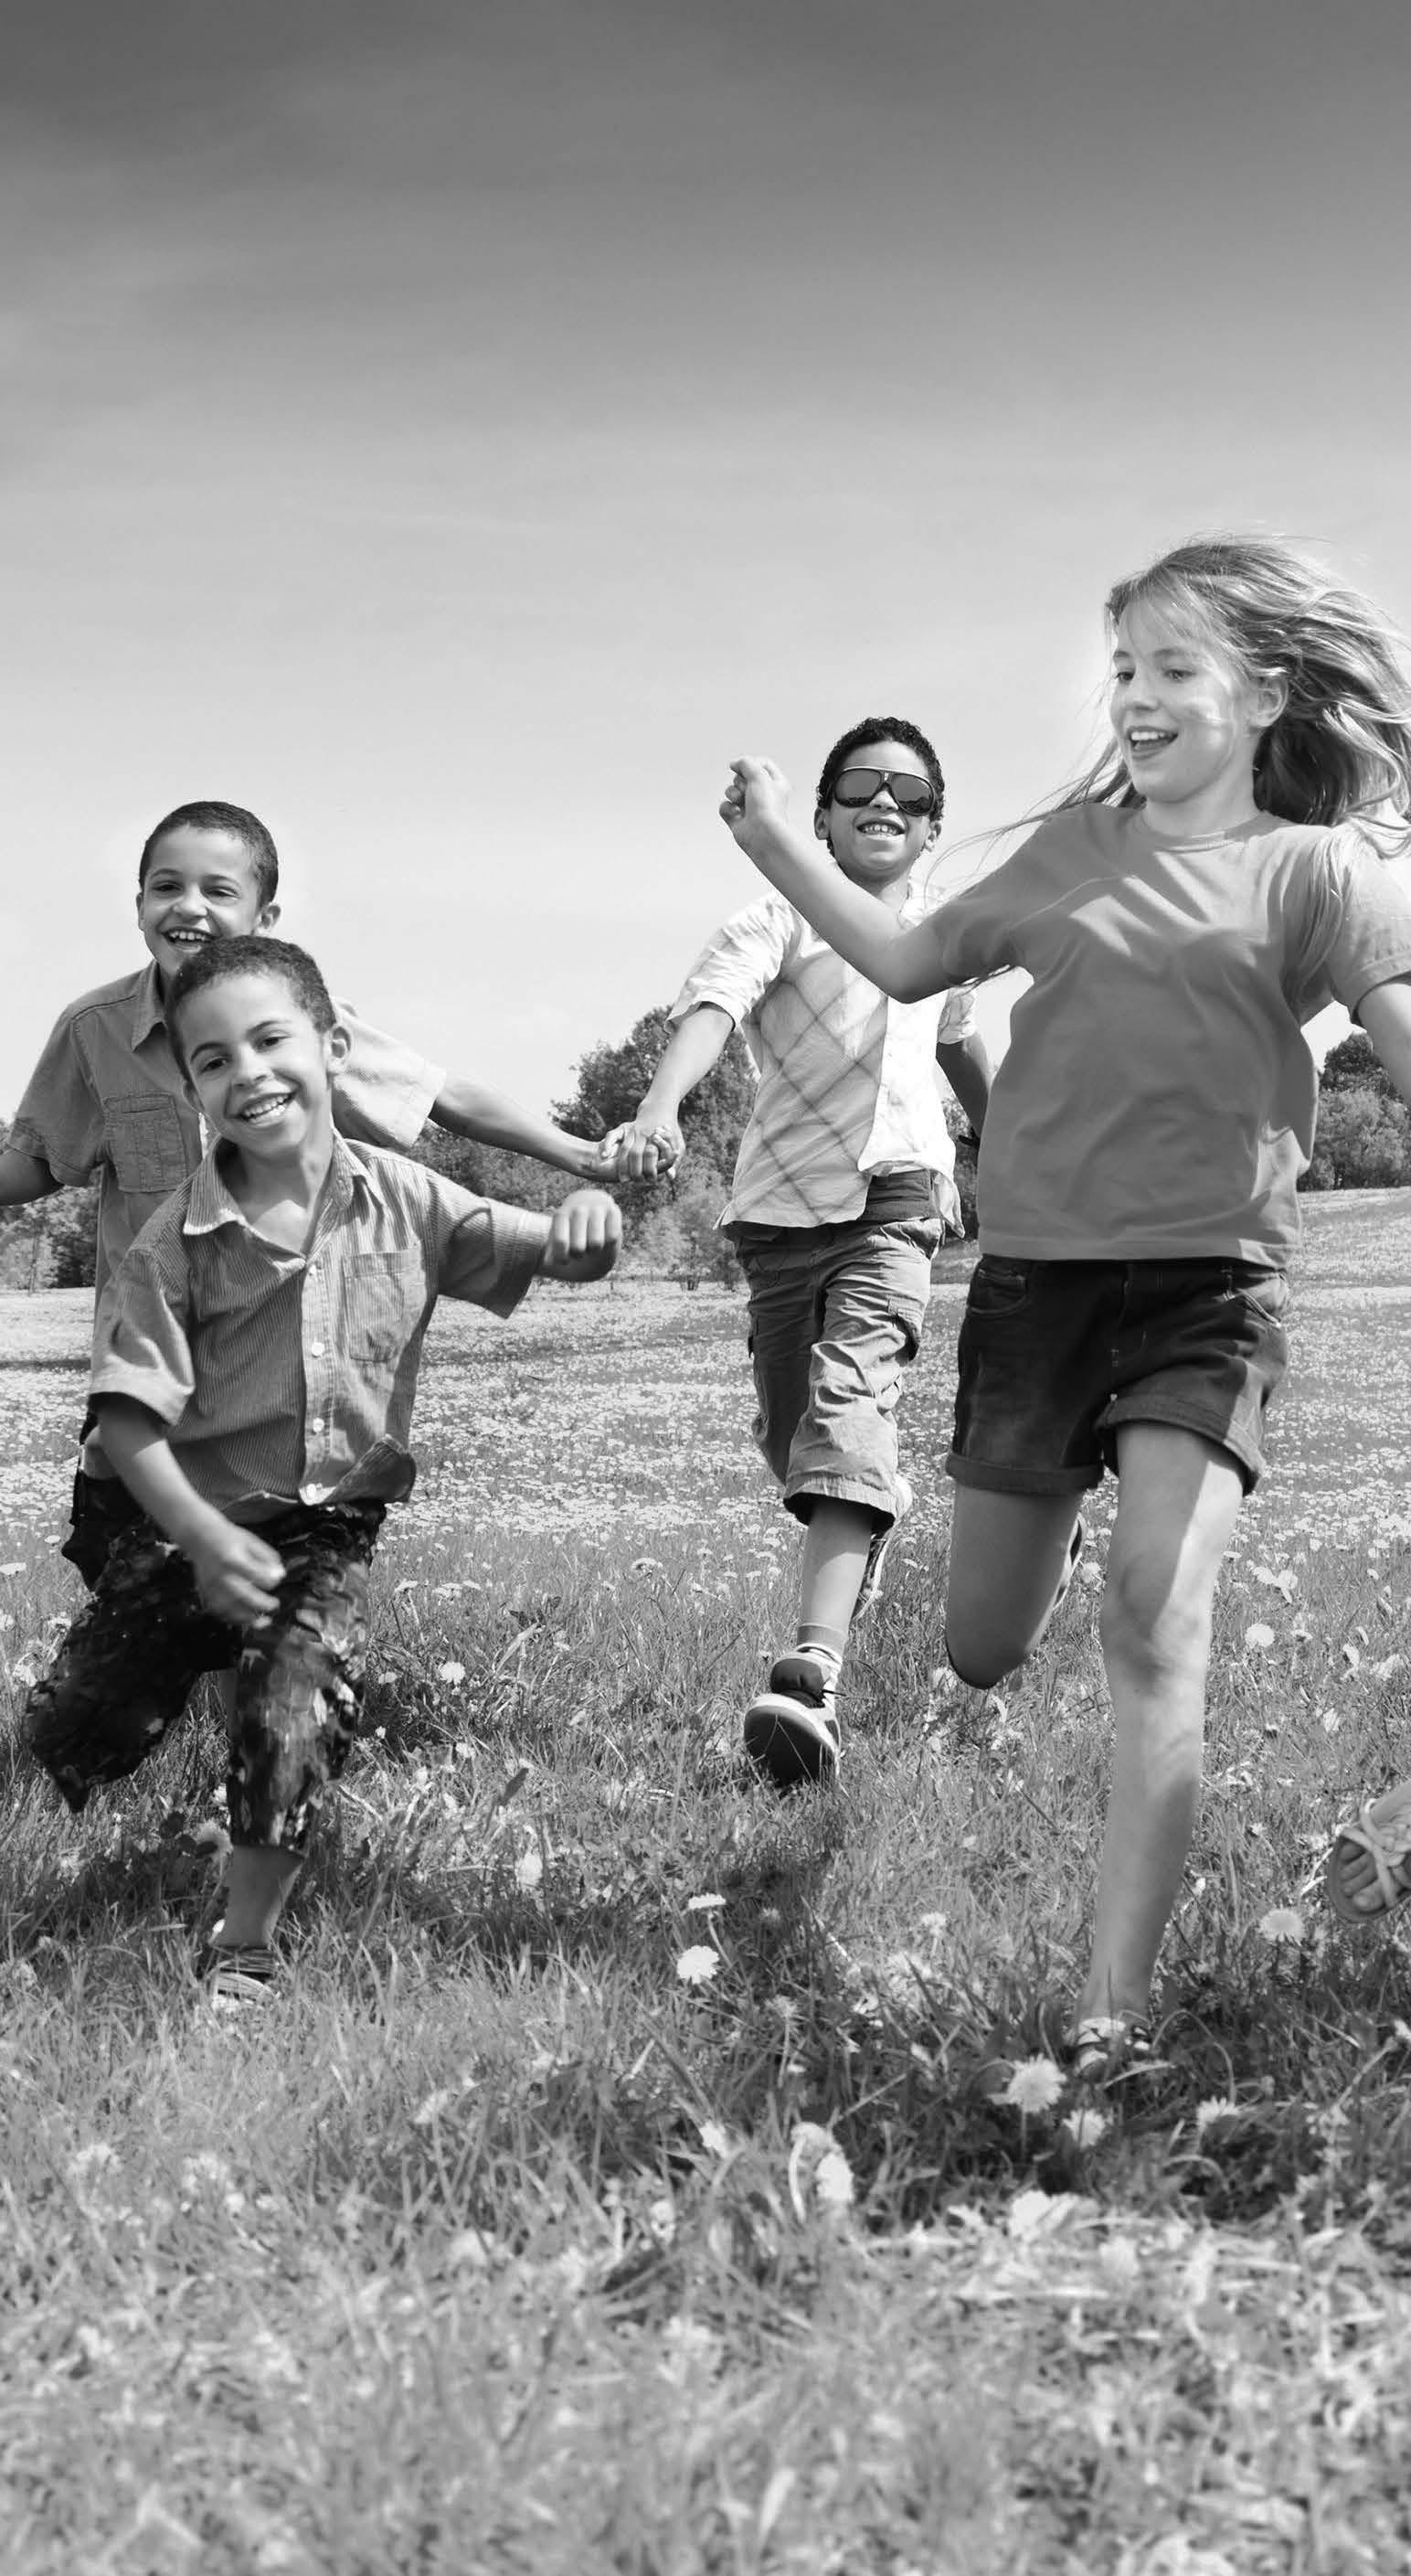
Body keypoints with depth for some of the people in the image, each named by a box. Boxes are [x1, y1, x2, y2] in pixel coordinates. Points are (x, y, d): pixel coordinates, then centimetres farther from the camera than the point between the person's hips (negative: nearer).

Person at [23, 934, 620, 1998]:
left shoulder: (404, 1202, -4)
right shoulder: (176, 1242, -11)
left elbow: (552, 1258, 0)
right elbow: (132, 1415, -13)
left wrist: (585, 1221, -25)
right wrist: (205, 1537, -26)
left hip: (331, 1528, 0)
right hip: (194, 1525, 0)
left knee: (295, 1733, -17)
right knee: (68, 1733, -3)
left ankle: (248, 1947, 7)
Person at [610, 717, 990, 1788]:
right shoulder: (783, 917, -4)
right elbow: (714, 1001, -24)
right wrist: (660, 1109, -43)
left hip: (894, 1192, 0)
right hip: (782, 1203, 0)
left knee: (851, 1399, -22)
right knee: (790, 1429, 10)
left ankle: (814, 1678, -36)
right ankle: (857, 1554, 46)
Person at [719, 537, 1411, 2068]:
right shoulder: (1075, 846, 13)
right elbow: (910, 963, 19)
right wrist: (780, 851, 12)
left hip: (1205, 1281, -4)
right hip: (1034, 1273, 4)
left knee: (1154, 1621, -20)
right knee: (982, 1655, 11)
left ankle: (1113, 2015, -17)